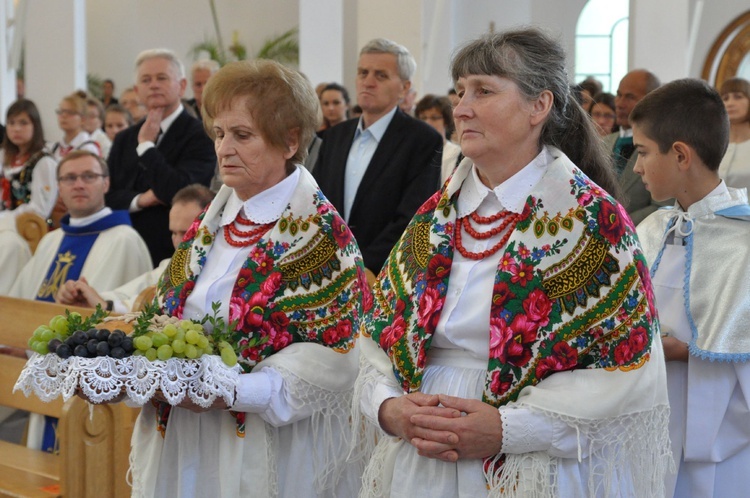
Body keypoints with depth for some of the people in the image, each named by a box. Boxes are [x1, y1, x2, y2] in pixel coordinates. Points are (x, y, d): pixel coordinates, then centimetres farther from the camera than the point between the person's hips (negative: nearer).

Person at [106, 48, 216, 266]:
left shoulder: (200, 136, -6)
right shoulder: (124, 139, 14)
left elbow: (177, 192, -18)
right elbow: (105, 196, 10)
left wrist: (146, 145, -10)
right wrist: (138, 200, -9)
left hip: (176, 256, -5)